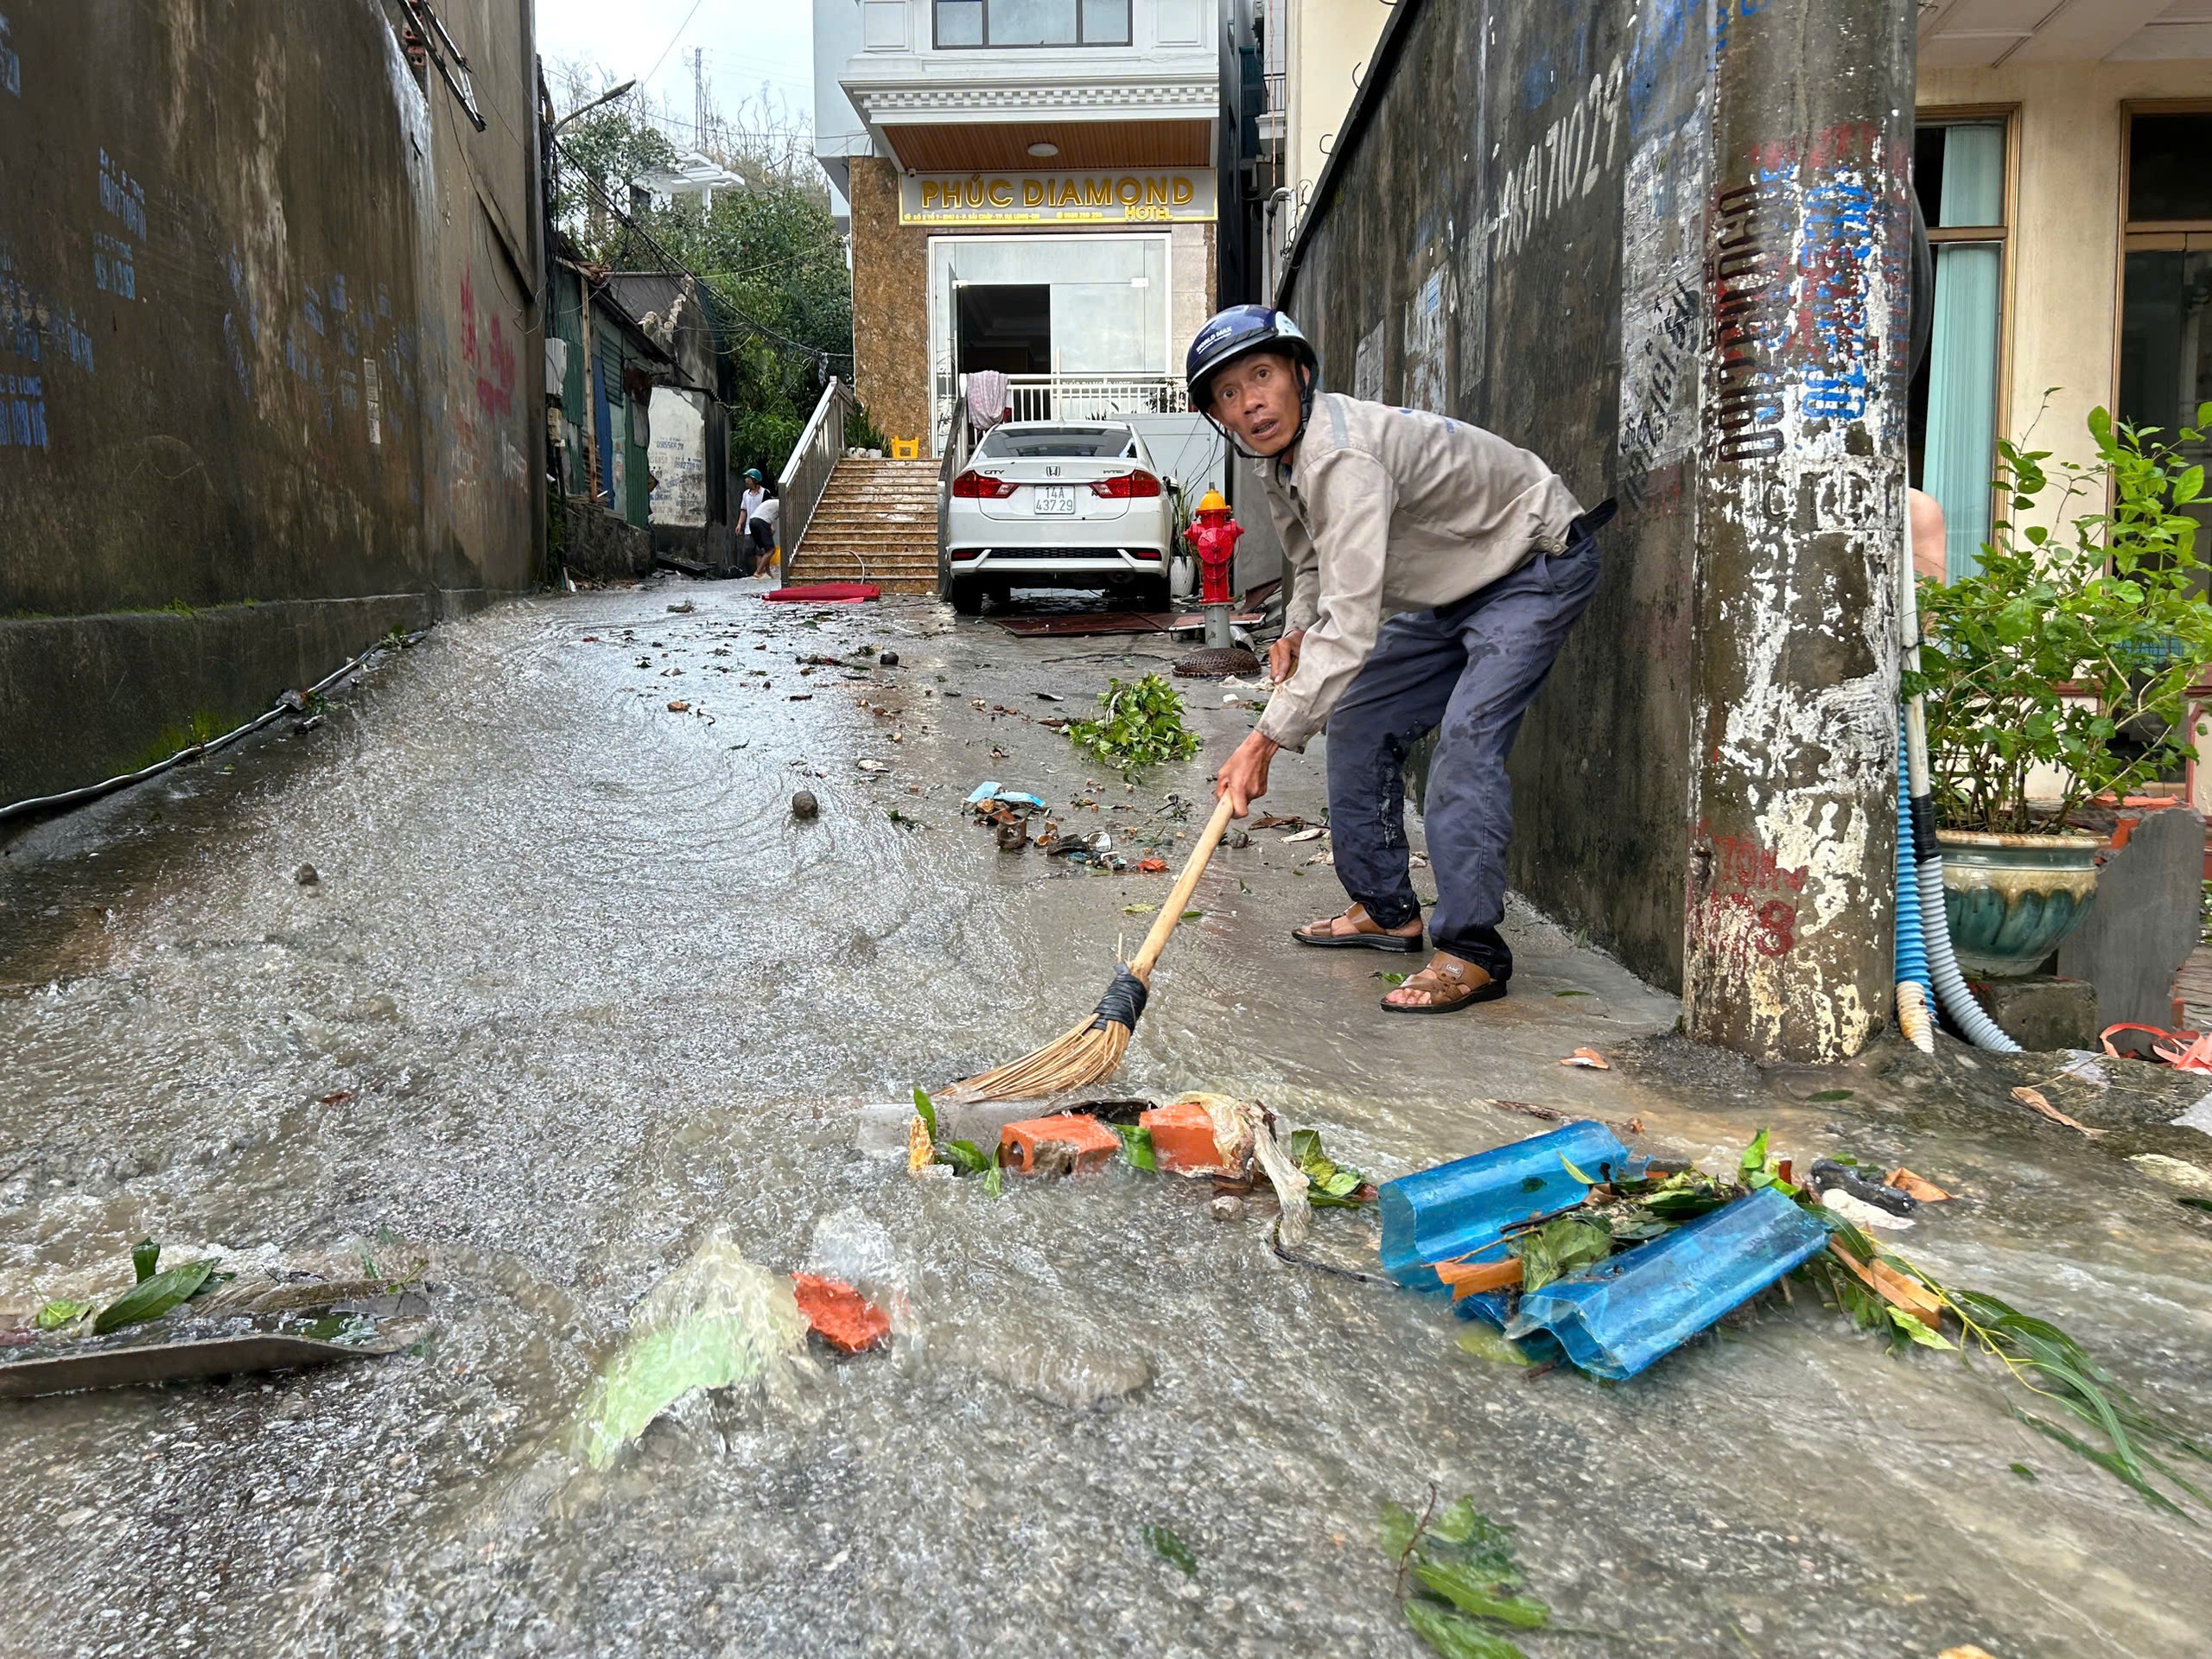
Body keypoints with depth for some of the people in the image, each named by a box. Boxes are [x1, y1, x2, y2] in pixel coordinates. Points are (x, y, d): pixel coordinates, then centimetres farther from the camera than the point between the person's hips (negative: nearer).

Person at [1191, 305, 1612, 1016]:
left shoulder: (1344, 456, -34)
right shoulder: (1277, 457, -3)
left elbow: (1352, 623, -41)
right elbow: (1315, 563, 15)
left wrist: (1268, 738, -42)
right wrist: (1296, 631, -6)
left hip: (1538, 562, -10)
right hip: (1453, 583, 10)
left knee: (1466, 738, -25)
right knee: (1358, 722, 8)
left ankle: (1472, 950, -18)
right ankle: (1387, 910, 19)